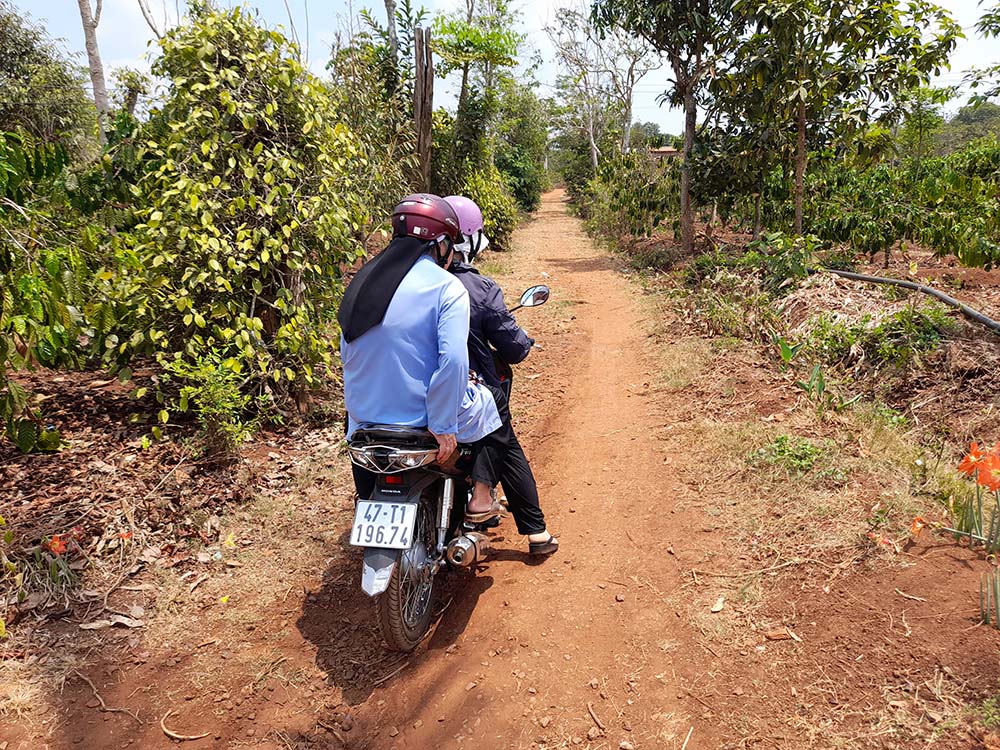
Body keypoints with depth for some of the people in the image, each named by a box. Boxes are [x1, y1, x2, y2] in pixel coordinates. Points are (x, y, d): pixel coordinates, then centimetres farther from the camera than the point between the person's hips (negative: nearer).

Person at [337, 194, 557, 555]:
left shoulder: (363, 279, 6)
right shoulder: (447, 287, -12)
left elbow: (347, 352, 10)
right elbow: (453, 359, -24)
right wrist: (444, 426, -18)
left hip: (364, 418, 5)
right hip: (422, 414, -5)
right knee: (496, 405, 20)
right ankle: (481, 497, 13)